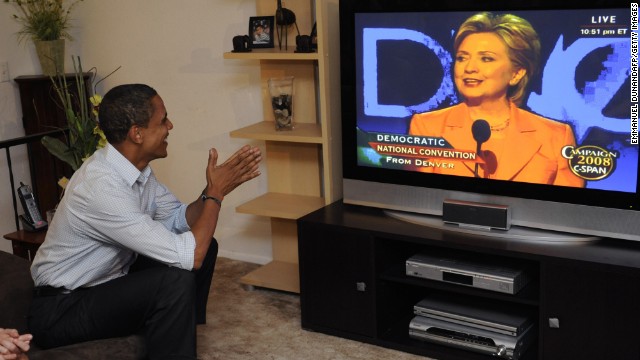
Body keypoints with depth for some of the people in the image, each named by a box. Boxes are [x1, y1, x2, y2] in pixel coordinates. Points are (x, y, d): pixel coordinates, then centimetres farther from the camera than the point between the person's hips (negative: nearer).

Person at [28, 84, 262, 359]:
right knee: (176, 279, -28)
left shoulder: (135, 167, -3)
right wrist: (215, 193, -18)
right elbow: (189, 257, -30)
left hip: (105, 282, 9)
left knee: (204, 245, 5)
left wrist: (213, 189, -10)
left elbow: (178, 220, 7)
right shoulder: (103, 187, -31)